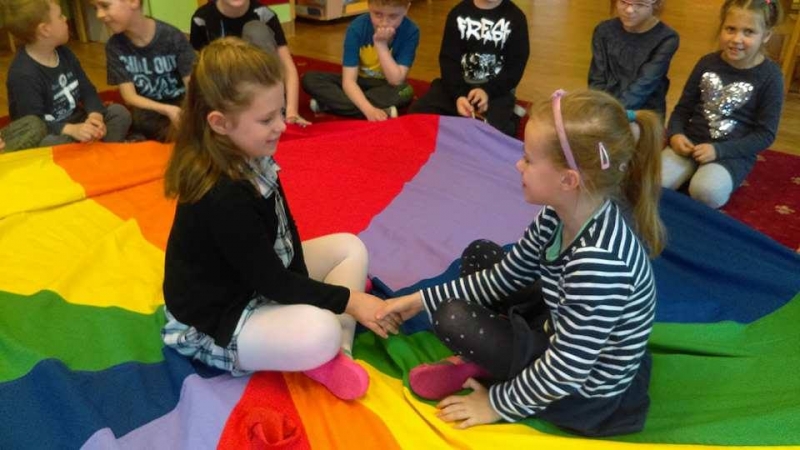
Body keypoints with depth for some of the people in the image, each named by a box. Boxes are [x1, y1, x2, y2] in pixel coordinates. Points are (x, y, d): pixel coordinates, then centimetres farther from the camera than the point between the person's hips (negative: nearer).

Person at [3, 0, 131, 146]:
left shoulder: (64, 53, 3)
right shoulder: (22, 74, -23)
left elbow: (87, 90, 1)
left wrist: (95, 115, -21)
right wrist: (71, 129, -44)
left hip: (74, 121, 7)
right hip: (45, 135, -7)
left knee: (119, 112, -6)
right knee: (55, 143, -40)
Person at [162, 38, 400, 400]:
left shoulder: (252, 159, -6)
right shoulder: (224, 198, -33)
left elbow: (286, 231, 2)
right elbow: (273, 281, -26)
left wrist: (307, 292, -9)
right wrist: (347, 300, -19)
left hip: (259, 280, 10)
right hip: (217, 321, -10)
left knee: (350, 247, 4)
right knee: (320, 333, -36)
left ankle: (335, 354, -8)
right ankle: (326, 357, 0)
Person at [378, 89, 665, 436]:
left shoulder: (600, 262, -38)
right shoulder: (561, 214, -12)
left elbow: (566, 371, -30)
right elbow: (505, 276, 1)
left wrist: (498, 404, -15)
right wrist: (423, 299, 0)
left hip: (584, 388, -8)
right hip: (563, 330, 8)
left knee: (452, 321, -19)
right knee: (478, 255, 9)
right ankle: (488, 360, 2)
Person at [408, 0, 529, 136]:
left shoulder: (515, 17, 0)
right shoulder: (458, 13, 4)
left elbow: (516, 65, -4)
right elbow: (448, 59, -2)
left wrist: (488, 91, -21)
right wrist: (458, 95, -19)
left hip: (497, 89, -3)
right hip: (458, 84, 3)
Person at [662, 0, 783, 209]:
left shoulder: (770, 76, -6)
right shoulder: (707, 63, 4)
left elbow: (765, 134, -7)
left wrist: (719, 150, -18)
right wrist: (675, 134, -10)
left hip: (733, 153, -3)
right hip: (691, 143, 3)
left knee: (706, 192, -33)